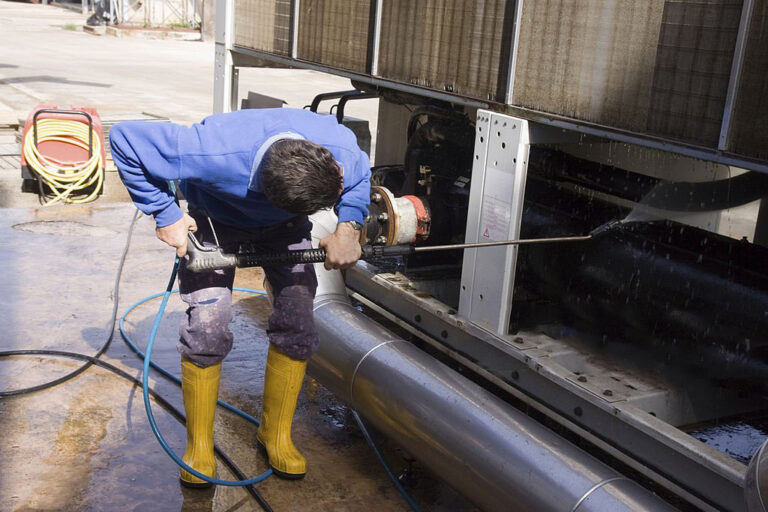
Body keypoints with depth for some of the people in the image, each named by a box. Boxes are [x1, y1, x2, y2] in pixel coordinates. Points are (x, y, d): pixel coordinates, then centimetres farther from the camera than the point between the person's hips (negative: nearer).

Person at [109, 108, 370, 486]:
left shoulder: (342, 146, -34)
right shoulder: (218, 154, -45)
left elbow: (360, 178, -7)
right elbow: (125, 138, -34)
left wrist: (348, 229, -26)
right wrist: (165, 215, -30)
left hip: (284, 225, 3)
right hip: (216, 219, -3)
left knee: (296, 324, -7)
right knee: (208, 327, -14)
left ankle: (275, 434, 14)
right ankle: (199, 445, 7)